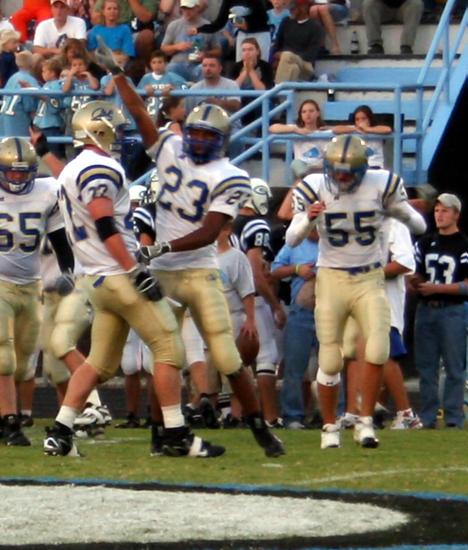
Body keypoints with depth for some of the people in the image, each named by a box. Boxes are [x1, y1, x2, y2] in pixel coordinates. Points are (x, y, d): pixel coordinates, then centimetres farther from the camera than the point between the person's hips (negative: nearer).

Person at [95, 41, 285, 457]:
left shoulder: (229, 179, -8)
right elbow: (140, 113, 16)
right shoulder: (170, 150, 7)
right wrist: (116, 72, 16)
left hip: (200, 274, -4)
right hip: (161, 276, 4)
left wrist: (165, 247, -26)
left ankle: (261, 428, 3)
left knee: (227, 359, -6)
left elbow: (209, 232, -16)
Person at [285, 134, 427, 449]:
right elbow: (291, 240, -8)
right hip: (332, 279, 0)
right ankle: (330, 427, 18)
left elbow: (419, 226, 1)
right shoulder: (314, 188, -8)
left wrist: (407, 215, -22)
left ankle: (366, 422, -2)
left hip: (370, 279, 0)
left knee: (378, 349, -17)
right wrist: (308, 218, -28)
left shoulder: (381, 185, -8)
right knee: (330, 361, 0)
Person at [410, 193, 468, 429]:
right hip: (425, 310, 6)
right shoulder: (425, 243, 17)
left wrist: (436, 288, -15)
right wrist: (415, 283, -2)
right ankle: (427, 417, 12)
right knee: (426, 367, 7)